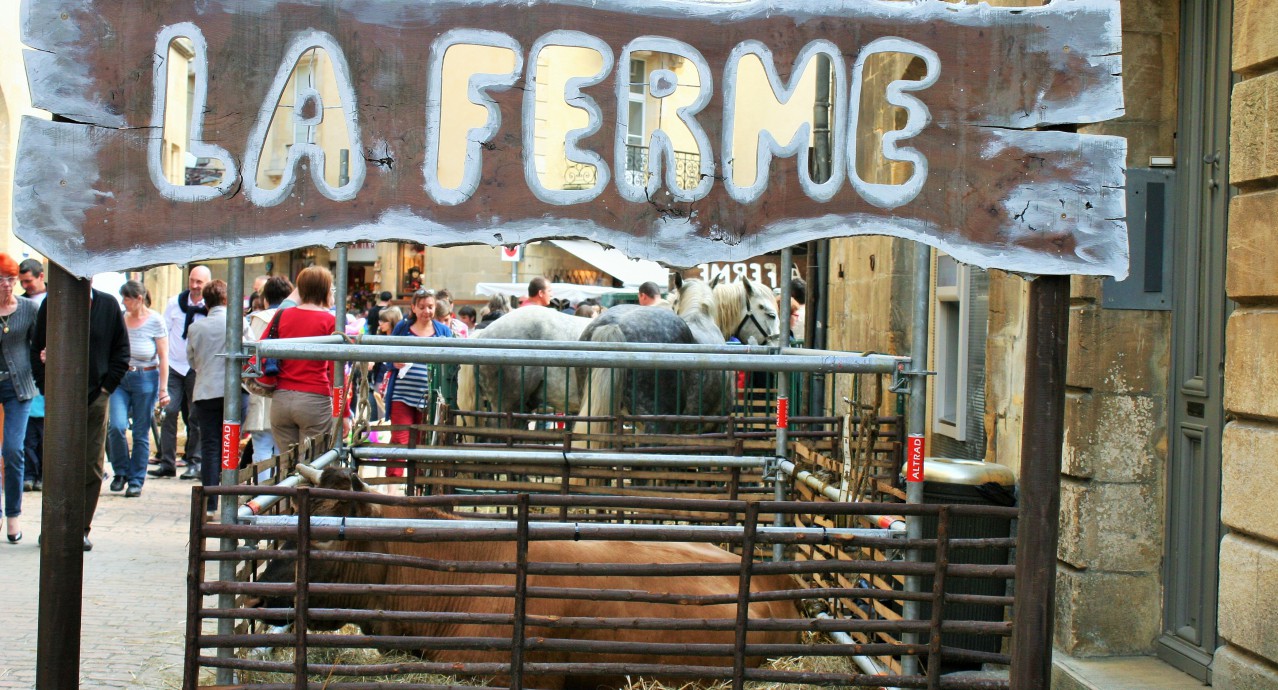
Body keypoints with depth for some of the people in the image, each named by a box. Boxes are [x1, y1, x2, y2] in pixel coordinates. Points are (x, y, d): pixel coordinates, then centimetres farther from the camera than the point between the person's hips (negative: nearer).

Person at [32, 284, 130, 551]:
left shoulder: (109, 306, 3)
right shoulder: (52, 305, 2)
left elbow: (122, 351, 8)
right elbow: (37, 351, 7)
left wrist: (107, 386, 0)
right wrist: (47, 388, -2)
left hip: (95, 399, 0)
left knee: (92, 467, 1)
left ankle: (82, 529, 8)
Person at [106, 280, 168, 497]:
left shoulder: (154, 321, -4)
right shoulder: (120, 319, 5)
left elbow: (163, 357, -4)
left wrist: (163, 388, -7)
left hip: (145, 379, -3)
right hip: (119, 378, 3)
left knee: (141, 433, 2)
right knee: (116, 426, -12)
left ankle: (136, 480, 13)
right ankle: (120, 472, 10)